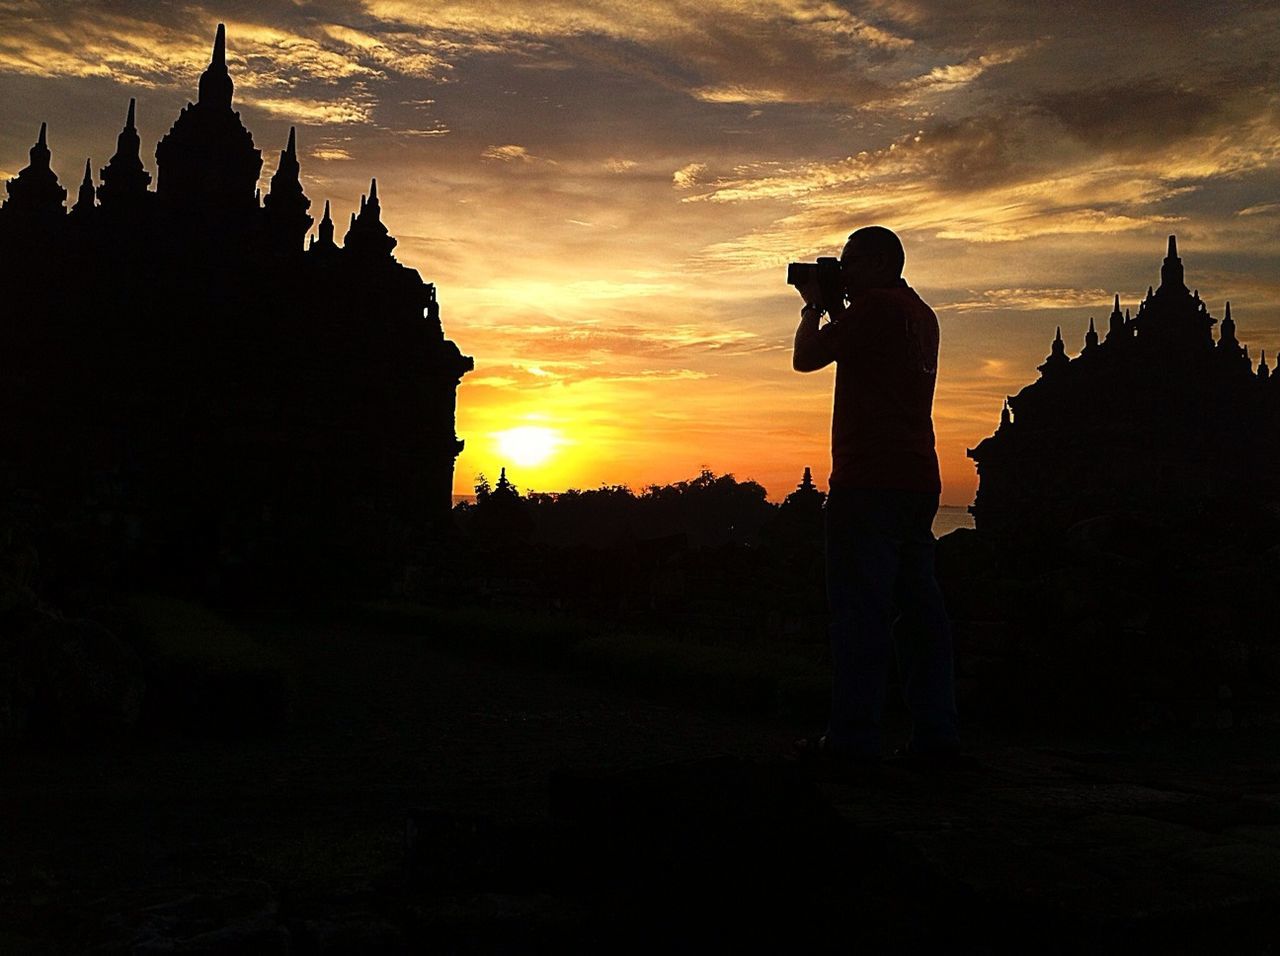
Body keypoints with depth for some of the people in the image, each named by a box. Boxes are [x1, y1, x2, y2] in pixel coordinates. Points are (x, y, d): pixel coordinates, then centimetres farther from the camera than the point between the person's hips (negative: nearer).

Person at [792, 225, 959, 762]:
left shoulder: (874, 305, -8)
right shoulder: (921, 314, 19)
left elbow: (805, 358, -4)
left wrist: (815, 306, 11)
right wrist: (833, 308, 27)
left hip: (870, 481, -9)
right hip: (918, 479, 9)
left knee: (861, 607, -6)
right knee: (918, 603, 9)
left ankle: (854, 734, -4)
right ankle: (936, 730, 11)